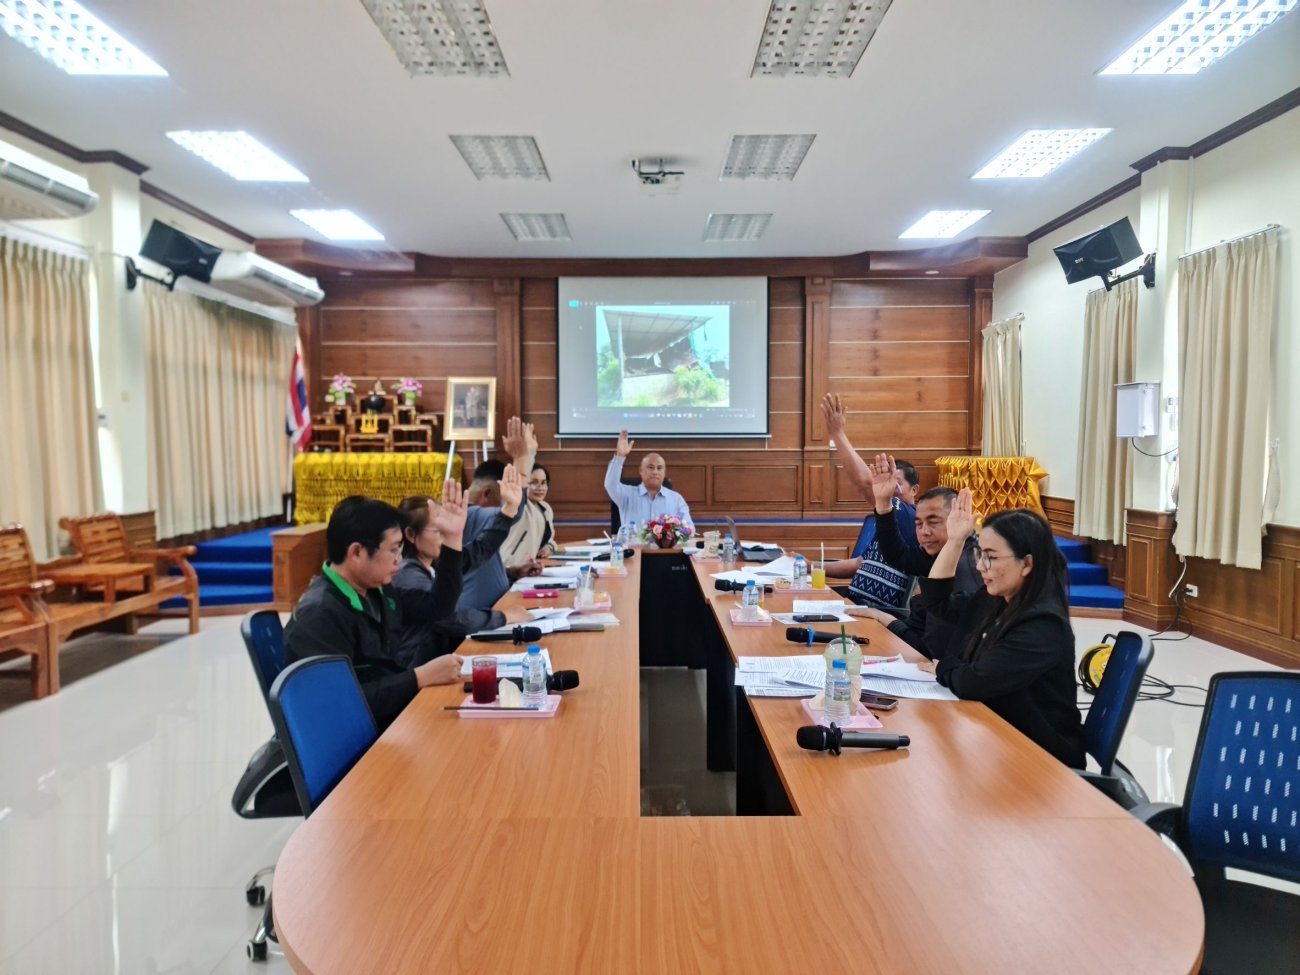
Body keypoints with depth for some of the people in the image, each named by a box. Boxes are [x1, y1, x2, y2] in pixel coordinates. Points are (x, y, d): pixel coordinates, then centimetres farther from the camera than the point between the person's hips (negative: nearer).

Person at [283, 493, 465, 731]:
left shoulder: (376, 591, 6)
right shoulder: (319, 615, -21)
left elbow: (437, 607, 19)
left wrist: (452, 538, 12)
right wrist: (422, 676, -26)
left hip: (396, 712, 8)